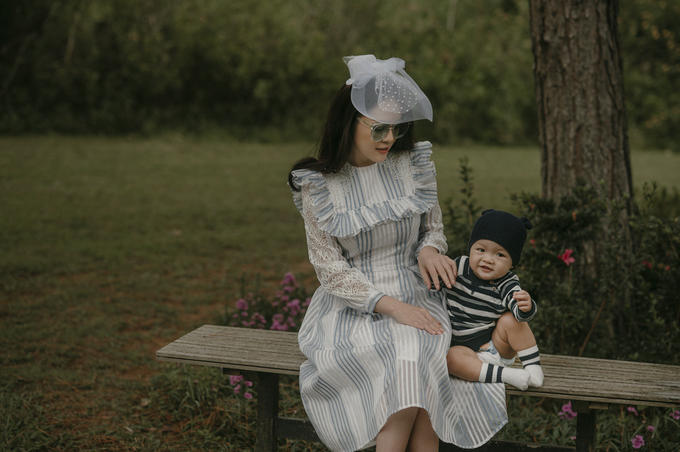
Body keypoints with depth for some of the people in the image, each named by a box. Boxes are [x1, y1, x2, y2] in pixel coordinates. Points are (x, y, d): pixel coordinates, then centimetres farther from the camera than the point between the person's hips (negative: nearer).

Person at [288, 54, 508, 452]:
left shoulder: (414, 163, 4)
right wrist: (390, 306, -19)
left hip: (415, 298, 2)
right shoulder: (318, 184, -4)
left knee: (416, 353, -31)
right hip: (352, 307, -2)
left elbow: (434, 227, 16)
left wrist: (430, 248, -10)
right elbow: (330, 267, -6)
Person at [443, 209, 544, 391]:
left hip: (496, 348, 0)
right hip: (464, 349, 0)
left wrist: (526, 308, -51)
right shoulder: (459, 266, -7)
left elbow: (520, 312, -27)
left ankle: (533, 368, -15)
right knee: (451, 358, -31)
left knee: (510, 319, -24)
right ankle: (505, 374, -31)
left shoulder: (507, 285, -11)